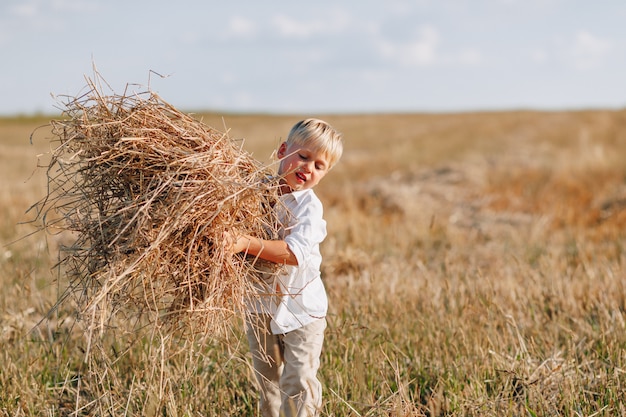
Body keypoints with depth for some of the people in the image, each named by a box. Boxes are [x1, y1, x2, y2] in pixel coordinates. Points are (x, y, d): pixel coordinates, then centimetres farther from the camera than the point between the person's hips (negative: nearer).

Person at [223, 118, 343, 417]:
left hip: (301, 307, -4)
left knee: (299, 383, -3)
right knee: (267, 380, 19)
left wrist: (246, 243, -43)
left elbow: (296, 252, -33)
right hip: (260, 304, 4)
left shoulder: (309, 205, -19)